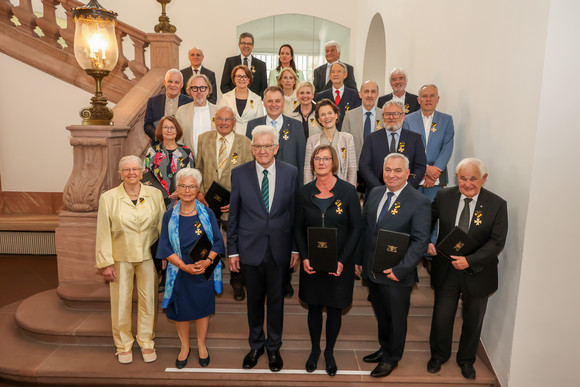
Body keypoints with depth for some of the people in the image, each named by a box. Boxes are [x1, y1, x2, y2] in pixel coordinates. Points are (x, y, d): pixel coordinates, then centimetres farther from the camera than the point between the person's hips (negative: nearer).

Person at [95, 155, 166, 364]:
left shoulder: (155, 195, 1)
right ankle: (123, 345, 27)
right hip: (121, 258, -1)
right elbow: (103, 233, -2)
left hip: (148, 257, 1)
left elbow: (163, 226, 5)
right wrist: (106, 263, -5)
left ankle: (146, 342, 27)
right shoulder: (108, 198, -3)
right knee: (121, 302, 8)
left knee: (149, 300, 9)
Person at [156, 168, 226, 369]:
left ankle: (201, 345, 33)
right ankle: (184, 347, 34)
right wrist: (183, 265, -18)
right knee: (181, 310, 12)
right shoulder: (169, 216, -4)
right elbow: (165, 248, -6)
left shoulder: (207, 213, -4)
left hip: (204, 271, 0)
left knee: (203, 307, 12)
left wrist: (207, 261, -19)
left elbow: (217, 241, -3)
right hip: (179, 272, 0)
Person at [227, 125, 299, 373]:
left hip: (279, 249, 0)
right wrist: (232, 251, 0)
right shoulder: (239, 174, -3)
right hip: (250, 248, 0)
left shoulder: (290, 173, -2)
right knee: (254, 300, 14)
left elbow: (295, 212, 2)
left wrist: (296, 248, 1)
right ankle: (256, 345, 36)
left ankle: (274, 348, 34)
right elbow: (233, 215, 0)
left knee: (277, 301, 13)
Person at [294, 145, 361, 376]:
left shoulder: (348, 192, -7)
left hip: (339, 264, -1)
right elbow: (298, 228, 5)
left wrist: (342, 260, -13)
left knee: (335, 308, 11)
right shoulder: (304, 193, 0)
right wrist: (304, 257, -8)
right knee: (314, 307, 13)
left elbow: (355, 229, -6)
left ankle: (329, 352, 32)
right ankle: (314, 350, 35)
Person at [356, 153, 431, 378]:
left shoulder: (419, 202, -14)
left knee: (396, 318, 15)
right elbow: (364, 228, 10)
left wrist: (400, 270, -22)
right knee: (381, 315, 23)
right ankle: (385, 349, 46)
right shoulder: (375, 193, 4)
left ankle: (392, 359, 36)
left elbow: (420, 241, -17)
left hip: (396, 275, -5)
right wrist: (359, 259, 9)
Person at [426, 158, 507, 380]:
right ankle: (438, 355, 40)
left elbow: (497, 242, -14)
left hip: (477, 272, -1)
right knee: (441, 317, 12)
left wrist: (470, 260, -26)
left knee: (473, 320, 18)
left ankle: (466, 360, 44)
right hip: (446, 269, 1)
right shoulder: (443, 196, -6)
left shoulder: (497, 205, -12)